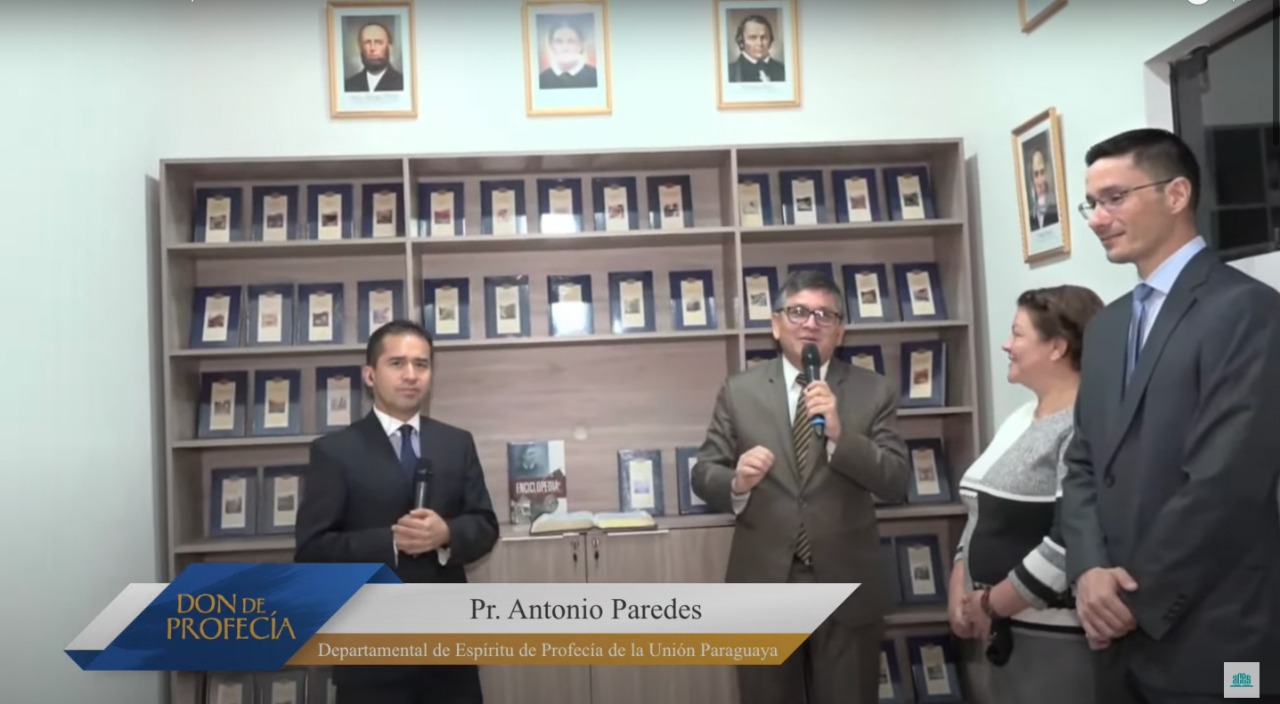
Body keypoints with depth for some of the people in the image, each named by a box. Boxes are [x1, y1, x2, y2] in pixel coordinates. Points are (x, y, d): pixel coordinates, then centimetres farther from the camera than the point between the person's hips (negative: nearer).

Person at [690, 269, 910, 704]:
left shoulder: (875, 393, 0)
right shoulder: (738, 391, 1)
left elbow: (896, 484, -8)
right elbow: (703, 475, 2)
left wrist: (840, 433, -23)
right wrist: (737, 482, -20)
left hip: (846, 588, 0)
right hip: (763, 586, 1)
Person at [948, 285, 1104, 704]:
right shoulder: (1018, 419, 10)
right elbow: (981, 517, 15)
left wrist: (990, 605, -15)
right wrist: (959, 591, 3)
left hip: (1062, 639, -8)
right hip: (1008, 633, 8)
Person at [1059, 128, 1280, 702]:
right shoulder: (1106, 326, 12)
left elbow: (1227, 481, -18)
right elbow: (1084, 464, 10)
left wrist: (1141, 599, -12)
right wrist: (1090, 571, -6)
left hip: (1211, 639, -6)